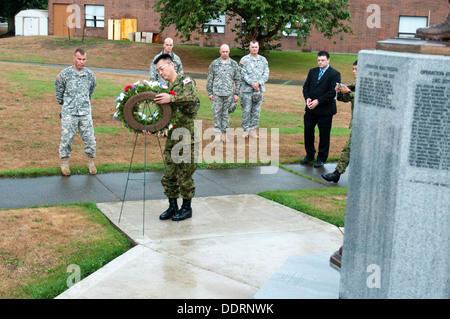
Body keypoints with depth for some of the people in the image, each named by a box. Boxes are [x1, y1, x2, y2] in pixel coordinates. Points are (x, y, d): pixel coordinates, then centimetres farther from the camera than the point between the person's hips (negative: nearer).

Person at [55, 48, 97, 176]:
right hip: (69, 113, -2)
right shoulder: (65, 74, -5)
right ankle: (64, 164, 16)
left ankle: (91, 162, 19)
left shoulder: (90, 74, 4)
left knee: (89, 138, 2)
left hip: (85, 112, 2)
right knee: (66, 138, 1)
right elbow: (58, 89, 11)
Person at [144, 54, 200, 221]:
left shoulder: (186, 81, -4)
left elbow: (192, 97, -26)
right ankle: (172, 207, 23)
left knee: (184, 174, 0)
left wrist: (172, 98, -38)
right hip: (172, 136, 7)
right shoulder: (164, 88, 17)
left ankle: (186, 208, 15)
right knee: (169, 174, 9)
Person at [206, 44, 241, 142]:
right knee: (217, 113, -4)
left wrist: (236, 93, 5)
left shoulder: (234, 64, 7)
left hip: (229, 94, 1)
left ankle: (224, 133, 13)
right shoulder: (214, 63, 4)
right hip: (217, 93, -1)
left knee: (226, 114, 5)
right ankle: (218, 134, 2)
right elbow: (209, 79, 7)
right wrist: (209, 92, 2)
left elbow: (237, 80, 10)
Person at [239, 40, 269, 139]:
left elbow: (266, 74, 5)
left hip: (259, 89, 3)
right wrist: (252, 84, -15)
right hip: (247, 89, -3)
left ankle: (253, 129, 13)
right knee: (246, 110, -1)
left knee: (256, 111, 5)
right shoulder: (244, 59, 0)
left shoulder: (263, 60, 10)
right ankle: (246, 129, 8)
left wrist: (258, 83, -11)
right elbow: (243, 74, -7)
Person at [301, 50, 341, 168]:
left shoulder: (334, 74, -8)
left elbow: (332, 92, -15)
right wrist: (307, 98, -7)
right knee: (308, 131, 12)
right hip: (310, 109, 6)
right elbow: (306, 86, 12)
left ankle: (321, 158, 16)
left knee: (324, 135, 4)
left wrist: (318, 101, -18)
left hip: (325, 110, -5)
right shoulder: (312, 71, 11)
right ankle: (310, 154, 28)